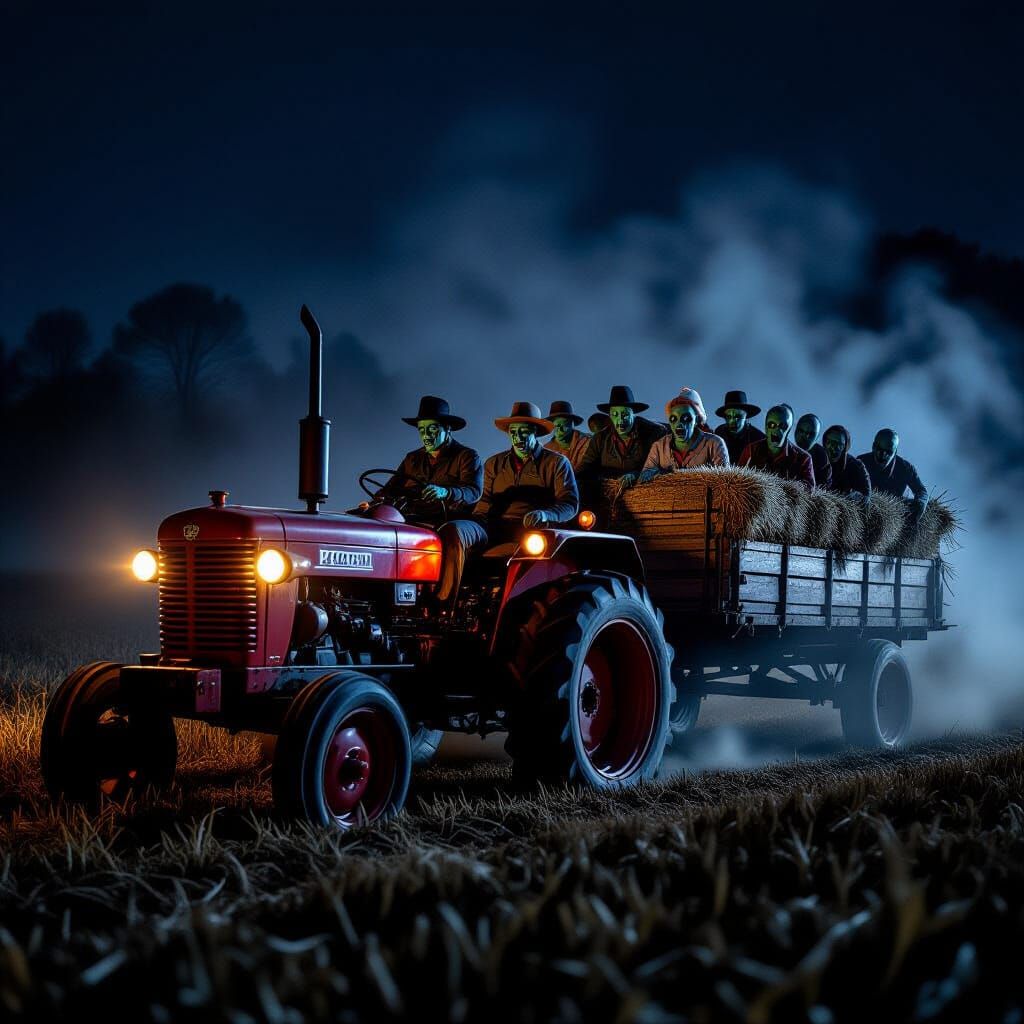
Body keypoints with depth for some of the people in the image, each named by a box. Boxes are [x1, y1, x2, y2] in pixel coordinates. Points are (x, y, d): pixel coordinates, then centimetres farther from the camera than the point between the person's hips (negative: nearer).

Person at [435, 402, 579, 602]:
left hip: (531, 529, -3)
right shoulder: (494, 464, 25)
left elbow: (570, 504, 2)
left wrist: (545, 514, -19)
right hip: (493, 527, 3)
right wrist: (477, 521, 0)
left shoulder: (557, 463, 12)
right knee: (452, 530, -27)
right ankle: (444, 600, -37)